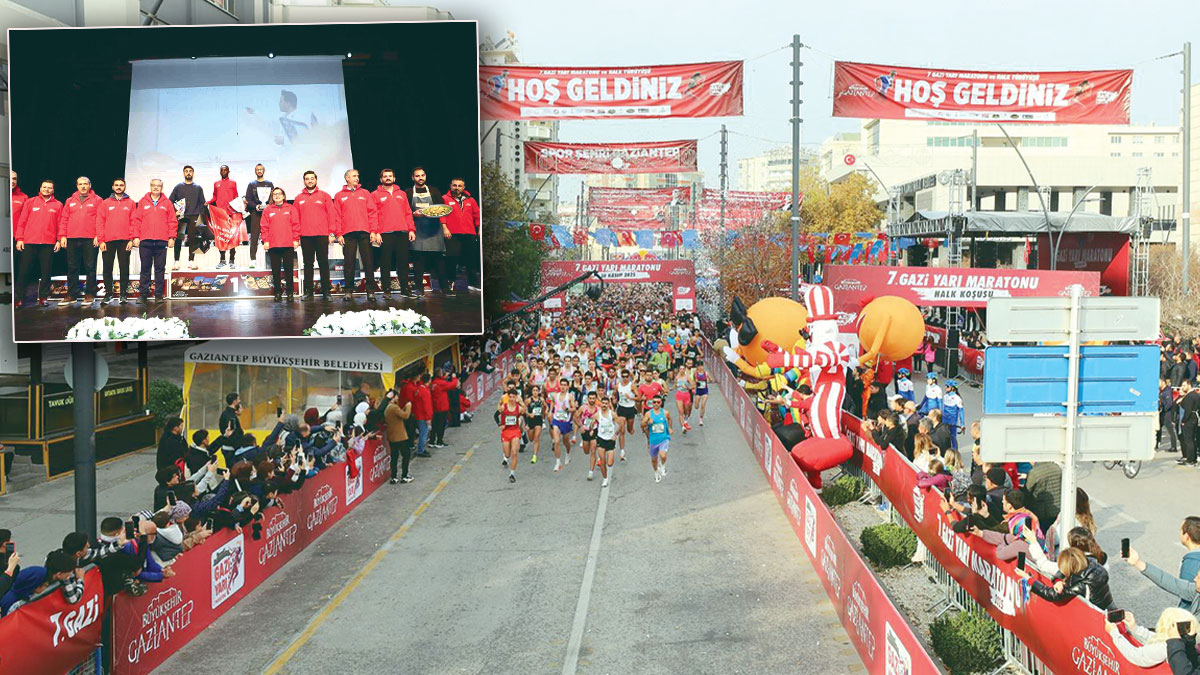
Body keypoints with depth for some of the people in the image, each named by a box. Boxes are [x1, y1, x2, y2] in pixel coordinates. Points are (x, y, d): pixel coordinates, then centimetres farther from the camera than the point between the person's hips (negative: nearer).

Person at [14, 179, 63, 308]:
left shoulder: (58, 205, 8)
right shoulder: (30, 202, 8)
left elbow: (60, 224, 7)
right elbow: (22, 221, 6)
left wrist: (59, 240, -1)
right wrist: (19, 238, -1)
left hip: (48, 244, 0)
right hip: (29, 242, 0)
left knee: (46, 271, 3)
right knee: (24, 270, 0)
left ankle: (43, 297, 11)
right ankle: (20, 298, 7)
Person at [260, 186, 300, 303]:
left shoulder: (291, 208, 7)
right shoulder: (267, 210, 9)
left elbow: (296, 224, 3)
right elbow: (264, 226, 6)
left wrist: (295, 239, -3)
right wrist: (265, 240, -2)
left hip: (288, 244, -1)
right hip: (273, 245, 1)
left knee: (289, 269, 1)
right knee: (276, 270, 4)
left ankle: (290, 292, 6)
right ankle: (278, 292, 10)